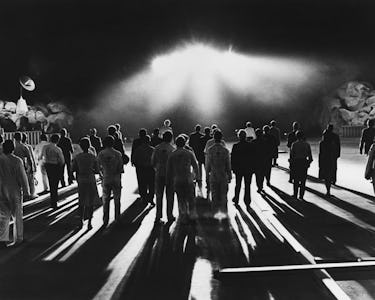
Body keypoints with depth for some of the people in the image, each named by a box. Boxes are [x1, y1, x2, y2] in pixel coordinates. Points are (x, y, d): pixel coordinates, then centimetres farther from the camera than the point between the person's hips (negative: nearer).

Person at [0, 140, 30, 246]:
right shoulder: (17, 161, -14)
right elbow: (22, 177, -11)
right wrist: (26, 191, -3)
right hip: (15, 192, -2)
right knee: (17, 216, 11)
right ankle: (18, 239, 18)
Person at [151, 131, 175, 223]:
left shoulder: (157, 148, -1)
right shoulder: (172, 149, -11)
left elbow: (152, 162, 3)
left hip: (159, 174, 3)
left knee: (159, 196, 11)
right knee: (169, 196, 8)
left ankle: (158, 216, 13)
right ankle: (170, 216, 15)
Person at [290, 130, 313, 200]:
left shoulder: (294, 144, -6)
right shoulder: (307, 144, 1)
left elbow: (291, 155, -6)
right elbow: (310, 155, 2)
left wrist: (291, 163, 1)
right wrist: (309, 162, 12)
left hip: (296, 162, -1)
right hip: (304, 162, 1)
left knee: (296, 180, 9)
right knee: (303, 180, 7)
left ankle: (295, 195, 12)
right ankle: (301, 196, 8)